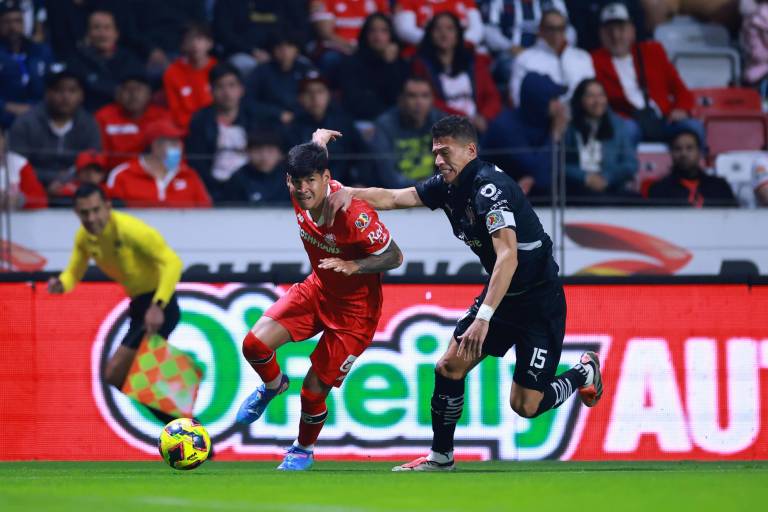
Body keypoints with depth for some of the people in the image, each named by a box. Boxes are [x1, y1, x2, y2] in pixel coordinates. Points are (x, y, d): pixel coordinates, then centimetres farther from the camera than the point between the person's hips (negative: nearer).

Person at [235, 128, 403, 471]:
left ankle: (303, 450, 29)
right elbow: (311, 152, 9)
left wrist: (354, 266, -37)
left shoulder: (353, 213, -32)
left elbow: (395, 257, -22)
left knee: (314, 389, -3)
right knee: (255, 344, -13)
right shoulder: (301, 196, -14)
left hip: (355, 308, -6)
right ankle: (273, 386, 24)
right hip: (317, 289, 6)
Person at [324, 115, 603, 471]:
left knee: (525, 406, -8)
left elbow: (508, 257, -35)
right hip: (500, 294, 8)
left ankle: (585, 372, 20)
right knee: (449, 366, -1)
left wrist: (483, 318, -41)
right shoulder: (447, 186, 1)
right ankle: (441, 457, 15)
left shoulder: (489, 186, -26)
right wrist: (349, 192, -14)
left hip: (539, 301, -8)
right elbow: (393, 198, 5)